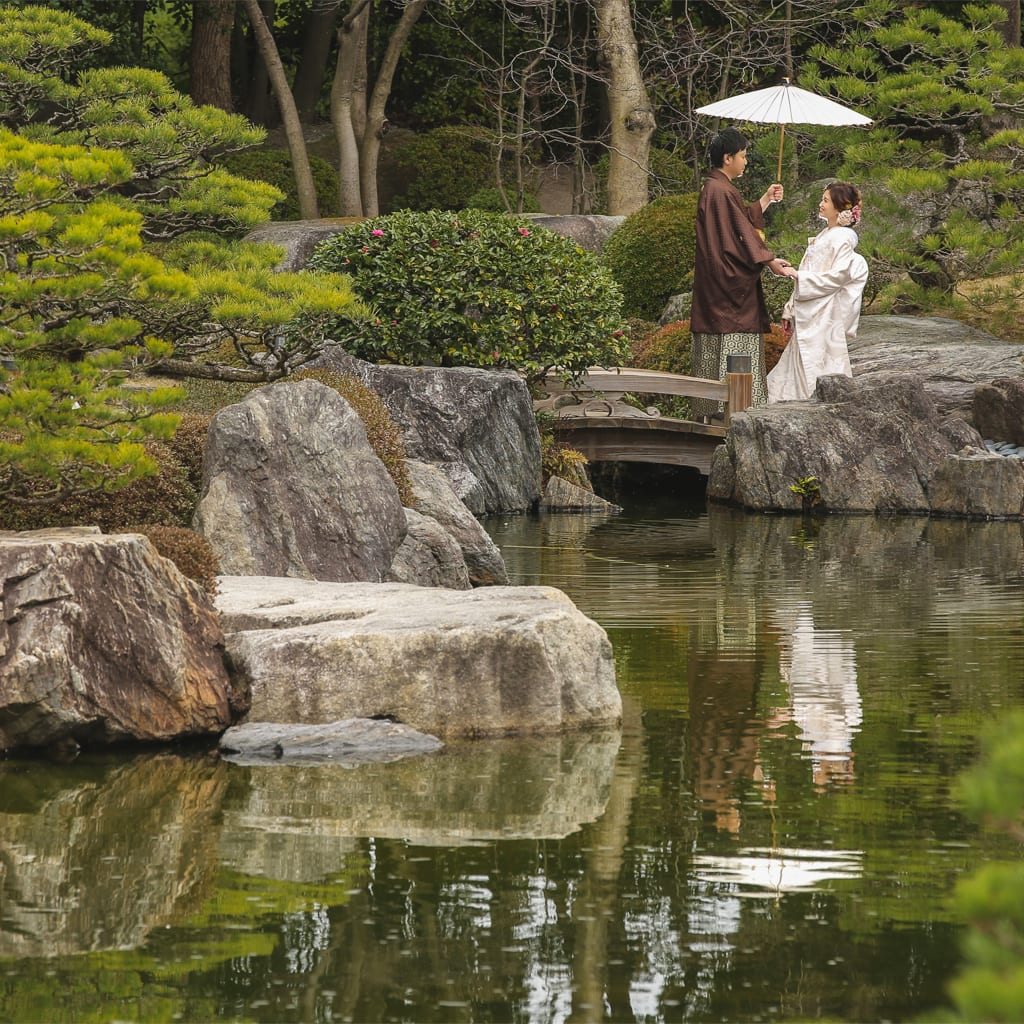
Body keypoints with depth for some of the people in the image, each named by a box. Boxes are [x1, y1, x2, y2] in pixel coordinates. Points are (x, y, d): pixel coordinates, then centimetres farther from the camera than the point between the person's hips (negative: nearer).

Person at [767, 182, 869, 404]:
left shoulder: (842, 238, -10)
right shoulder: (823, 235, 18)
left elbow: (837, 276, -19)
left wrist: (798, 275, -18)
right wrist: (790, 310, 17)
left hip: (825, 317, -9)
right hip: (808, 317, 9)